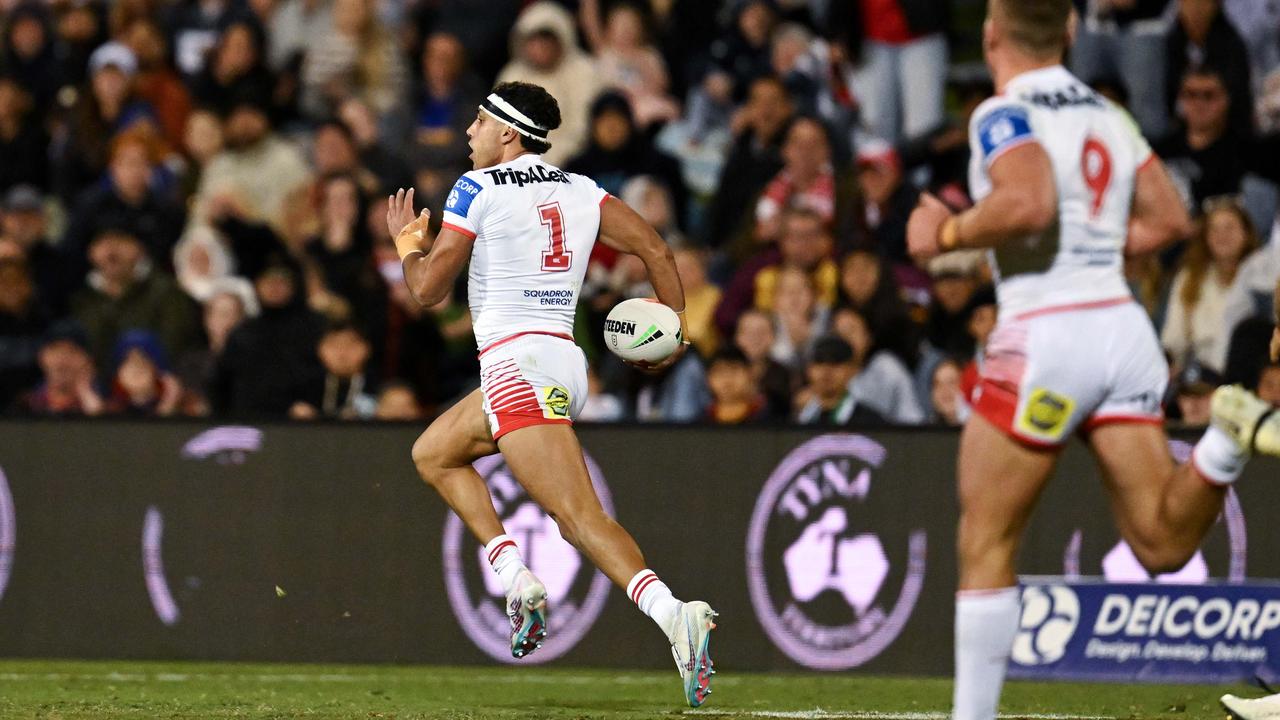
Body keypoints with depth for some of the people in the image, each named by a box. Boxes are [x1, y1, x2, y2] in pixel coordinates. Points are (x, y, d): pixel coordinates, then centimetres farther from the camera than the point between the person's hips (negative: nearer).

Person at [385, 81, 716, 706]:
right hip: (564, 362, 8)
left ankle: (674, 614, -38)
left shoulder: (477, 189, -2)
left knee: (581, 518, -19)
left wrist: (407, 241, 20)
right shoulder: (581, 191, 15)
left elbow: (428, 288, 0)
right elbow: (654, 249, 8)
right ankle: (518, 581, 13)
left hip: (516, 363, -8)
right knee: (433, 454, 26)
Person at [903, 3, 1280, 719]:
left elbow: (1030, 203, -26)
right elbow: (1171, 220, 15)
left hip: (1047, 331, -6)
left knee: (986, 544, 5)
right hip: (1123, 323, 6)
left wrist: (947, 233, -11)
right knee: (1163, 543, 4)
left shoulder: (1005, 116, -9)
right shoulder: (1110, 117, 13)